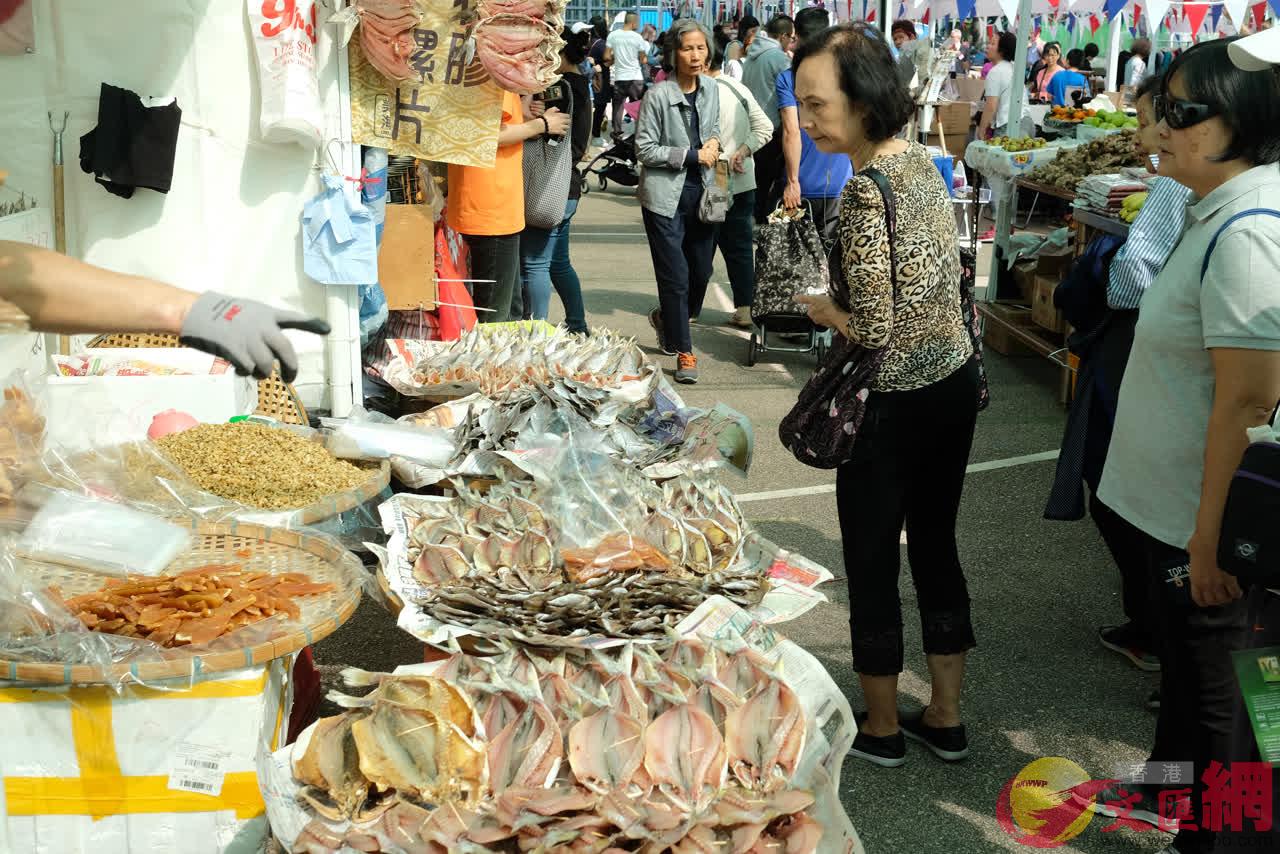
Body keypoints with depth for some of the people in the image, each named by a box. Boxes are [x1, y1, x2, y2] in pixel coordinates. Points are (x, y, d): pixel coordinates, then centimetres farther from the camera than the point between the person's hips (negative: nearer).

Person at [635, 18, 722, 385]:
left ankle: (667, 318, 40)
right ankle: (683, 352, 10)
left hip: (702, 192, 5)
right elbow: (644, 150, -11)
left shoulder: (712, 89, 4)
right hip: (666, 195, -5)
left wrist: (714, 142, 0)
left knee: (702, 270, 11)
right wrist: (692, 154, -15)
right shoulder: (658, 96, -12)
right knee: (675, 275, -3)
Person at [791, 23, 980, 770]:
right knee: (936, 547, 18)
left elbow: (874, 331, -22)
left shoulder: (867, 190, -22)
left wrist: (819, 309, -4)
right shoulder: (922, 159, 4)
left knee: (873, 565, 9)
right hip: (957, 382, 8)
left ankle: (881, 729, 26)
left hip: (895, 404, -8)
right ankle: (946, 719, 32)